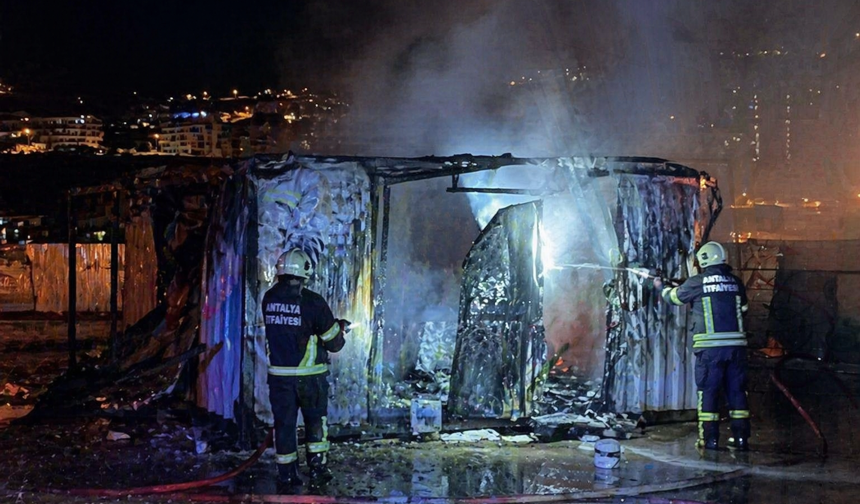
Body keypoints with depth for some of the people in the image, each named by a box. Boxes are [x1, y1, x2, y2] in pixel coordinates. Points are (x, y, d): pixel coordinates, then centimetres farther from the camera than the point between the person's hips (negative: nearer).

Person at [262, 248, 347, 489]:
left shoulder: (269, 298, 0)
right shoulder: (313, 302, -15)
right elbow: (334, 343, -8)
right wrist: (340, 328, 15)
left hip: (279, 375, 3)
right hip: (309, 375, -3)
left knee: (284, 423, 11)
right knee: (315, 420, 16)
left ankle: (287, 475, 14)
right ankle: (317, 467, 13)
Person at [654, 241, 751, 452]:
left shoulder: (697, 283, -4)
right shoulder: (735, 282, 7)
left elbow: (675, 296, 12)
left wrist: (662, 287, 35)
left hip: (709, 346, -3)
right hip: (736, 344, 3)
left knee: (708, 391, 4)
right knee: (737, 390, 9)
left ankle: (709, 438, 2)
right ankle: (741, 437, 9)